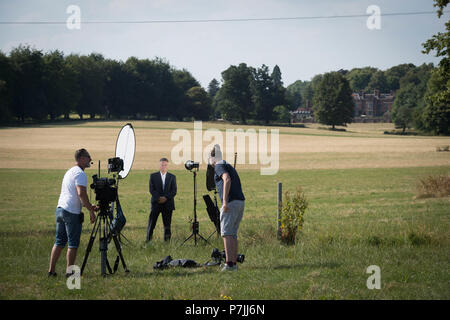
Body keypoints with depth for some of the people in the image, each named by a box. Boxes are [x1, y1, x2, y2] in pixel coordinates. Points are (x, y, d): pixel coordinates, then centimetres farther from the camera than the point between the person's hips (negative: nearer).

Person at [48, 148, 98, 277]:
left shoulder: (69, 172, 20)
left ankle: (51, 270, 10)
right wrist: (91, 210, -18)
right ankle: (69, 271, 0)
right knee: (73, 244, -2)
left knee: (59, 242, 12)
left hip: (60, 209, 9)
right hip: (72, 212, -9)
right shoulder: (80, 174, -11)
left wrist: (90, 206, 23)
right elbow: (81, 193, -22)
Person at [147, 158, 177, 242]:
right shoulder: (153, 176, 8)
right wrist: (159, 198, -14)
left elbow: (174, 191, 1)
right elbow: (151, 190, -1)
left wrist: (165, 197, -13)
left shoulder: (172, 177, 10)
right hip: (156, 203, -1)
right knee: (151, 223, -4)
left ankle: (167, 241, 4)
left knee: (167, 225, 0)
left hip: (168, 203, 1)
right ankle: (148, 241, 1)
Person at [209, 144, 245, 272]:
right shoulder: (229, 166, 24)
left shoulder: (219, 166, -4)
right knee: (233, 234, 11)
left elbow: (227, 180, -21)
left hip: (231, 202, -9)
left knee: (226, 233, -9)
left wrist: (225, 201, -24)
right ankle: (234, 263, 9)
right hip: (240, 201, 9)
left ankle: (229, 263, -16)